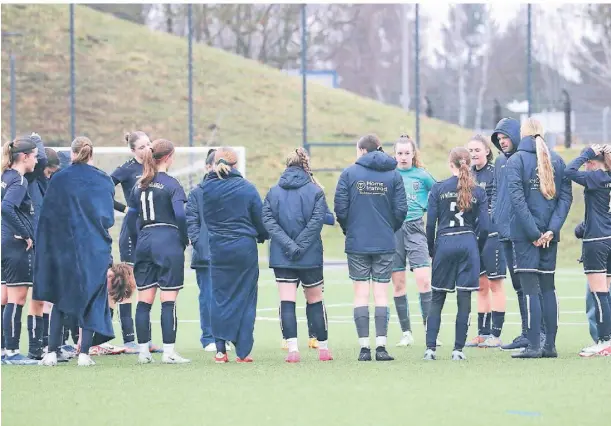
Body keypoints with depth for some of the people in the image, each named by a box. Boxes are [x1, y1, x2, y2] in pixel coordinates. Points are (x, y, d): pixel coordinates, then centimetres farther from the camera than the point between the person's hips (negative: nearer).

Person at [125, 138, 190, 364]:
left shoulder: (139, 185, 10)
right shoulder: (171, 184, -8)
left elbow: (130, 217, 11)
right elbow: (180, 215, -17)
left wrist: (137, 244, 17)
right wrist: (185, 240, -3)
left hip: (145, 242, 6)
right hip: (168, 242, -6)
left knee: (144, 301, 8)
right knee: (168, 300, -3)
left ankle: (143, 351, 10)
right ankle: (169, 352, -5)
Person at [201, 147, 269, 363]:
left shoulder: (205, 189, -3)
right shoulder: (246, 188, -5)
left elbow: (201, 218, 3)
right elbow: (260, 218, 2)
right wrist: (262, 236, 20)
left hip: (217, 249, 1)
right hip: (244, 248, -1)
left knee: (220, 297, 8)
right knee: (245, 298, 5)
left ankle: (220, 349, 0)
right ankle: (242, 351, 3)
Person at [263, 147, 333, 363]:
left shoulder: (273, 192, 4)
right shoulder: (315, 191, -3)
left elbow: (268, 220, -6)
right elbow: (317, 221, -12)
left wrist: (288, 245, -13)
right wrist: (299, 246, -12)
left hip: (281, 256, 1)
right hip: (310, 256, -1)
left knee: (287, 301, -2)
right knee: (315, 300, 13)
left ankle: (292, 349, -14)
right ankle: (323, 347, 21)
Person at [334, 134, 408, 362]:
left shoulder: (349, 173, -3)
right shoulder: (393, 175, 1)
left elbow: (340, 208, -5)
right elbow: (401, 210, -2)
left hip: (357, 243, -1)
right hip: (385, 243, 1)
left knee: (361, 294, 4)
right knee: (381, 293, 4)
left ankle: (364, 347, 0)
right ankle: (381, 346, -3)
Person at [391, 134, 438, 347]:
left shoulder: (422, 176, 5)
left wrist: (426, 208, 4)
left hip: (415, 228, -2)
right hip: (392, 229, 2)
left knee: (424, 279, -13)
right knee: (398, 284, 3)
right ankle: (406, 333, 10)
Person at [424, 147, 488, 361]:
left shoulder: (438, 189, -1)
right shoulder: (478, 192, 2)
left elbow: (430, 223, -2)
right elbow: (483, 227, -1)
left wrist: (431, 249, 10)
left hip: (444, 243, 0)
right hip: (468, 244, 0)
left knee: (437, 299, 8)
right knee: (464, 299, 3)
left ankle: (430, 348, 2)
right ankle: (458, 349, 2)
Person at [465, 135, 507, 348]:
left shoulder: (495, 173, -7)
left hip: (492, 234, -7)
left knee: (495, 285, -2)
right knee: (481, 286, 11)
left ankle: (496, 334, 0)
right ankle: (483, 333, 16)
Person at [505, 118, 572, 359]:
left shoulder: (516, 160, -6)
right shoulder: (556, 160, 8)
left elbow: (517, 198, -14)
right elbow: (566, 196, 2)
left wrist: (533, 232, -12)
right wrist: (551, 229, -4)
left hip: (524, 233, -4)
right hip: (549, 233, 4)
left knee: (530, 289, -4)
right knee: (548, 288, 11)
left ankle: (533, 346, -8)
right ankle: (550, 345, 12)